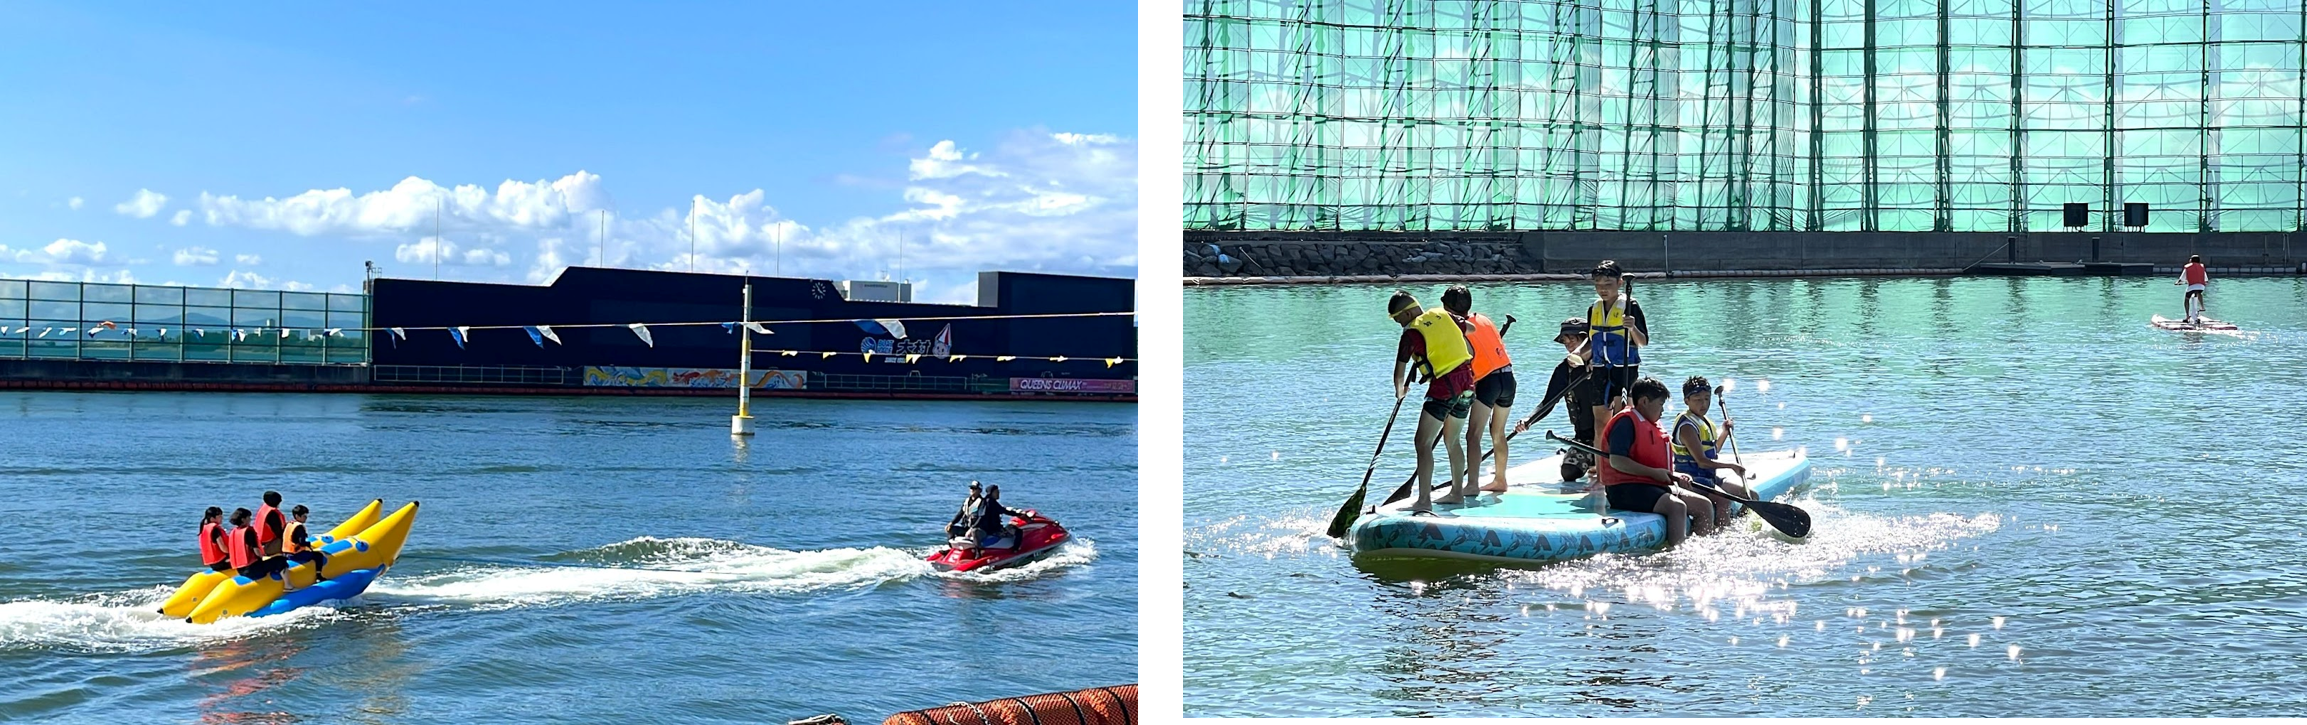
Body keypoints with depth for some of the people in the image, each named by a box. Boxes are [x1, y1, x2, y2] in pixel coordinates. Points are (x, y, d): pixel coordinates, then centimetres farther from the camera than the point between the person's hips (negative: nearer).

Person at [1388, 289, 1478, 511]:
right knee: (1452, 440, 22)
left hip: (1443, 386, -8)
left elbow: (1399, 373, 1)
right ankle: (1457, 492, 31)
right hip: (1467, 383, 8)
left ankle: (1424, 500, -13)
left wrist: (1400, 392, 21)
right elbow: (1471, 352, 18)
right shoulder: (1443, 316, 11)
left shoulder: (1411, 333, -7)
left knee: (1423, 443, -6)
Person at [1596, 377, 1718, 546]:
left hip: (1653, 486, 10)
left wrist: (1674, 476, 6)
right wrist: (1654, 473, -19)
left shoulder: (1651, 426, 22)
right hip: (1627, 489, -10)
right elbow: (1616, 461, -21)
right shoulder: (1626, 422, -10)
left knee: (1705, 506, 1)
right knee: (1677, 507, -31)